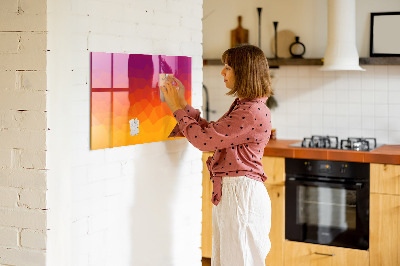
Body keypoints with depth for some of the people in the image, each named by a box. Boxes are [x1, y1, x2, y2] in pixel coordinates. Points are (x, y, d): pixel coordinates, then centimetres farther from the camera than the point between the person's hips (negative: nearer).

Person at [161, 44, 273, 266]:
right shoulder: (242, 106, 14)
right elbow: (211, 132, 17)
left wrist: (178, 109, -7)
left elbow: (204, 139, -19)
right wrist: (183, 105, 15)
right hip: (228, 192, 10)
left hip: (241, 193, -10)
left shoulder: (253, 112, -19)